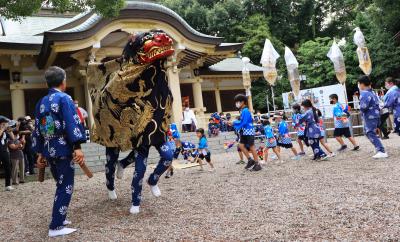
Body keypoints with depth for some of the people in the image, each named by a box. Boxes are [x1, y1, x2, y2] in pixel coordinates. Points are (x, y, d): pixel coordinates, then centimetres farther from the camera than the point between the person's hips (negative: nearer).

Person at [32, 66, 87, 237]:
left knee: (61, 186, 20)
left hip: (49, 151, 7)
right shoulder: (64, 98, -8)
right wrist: (78, 147, -22)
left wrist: (40, 153, 21)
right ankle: (56, 227, 2)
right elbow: (72, 123, -19)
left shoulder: (41, 103, 14)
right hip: (63, 149, -7)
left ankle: (59, 218, 29)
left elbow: (37, 129, 17)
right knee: (65, 188, 0)